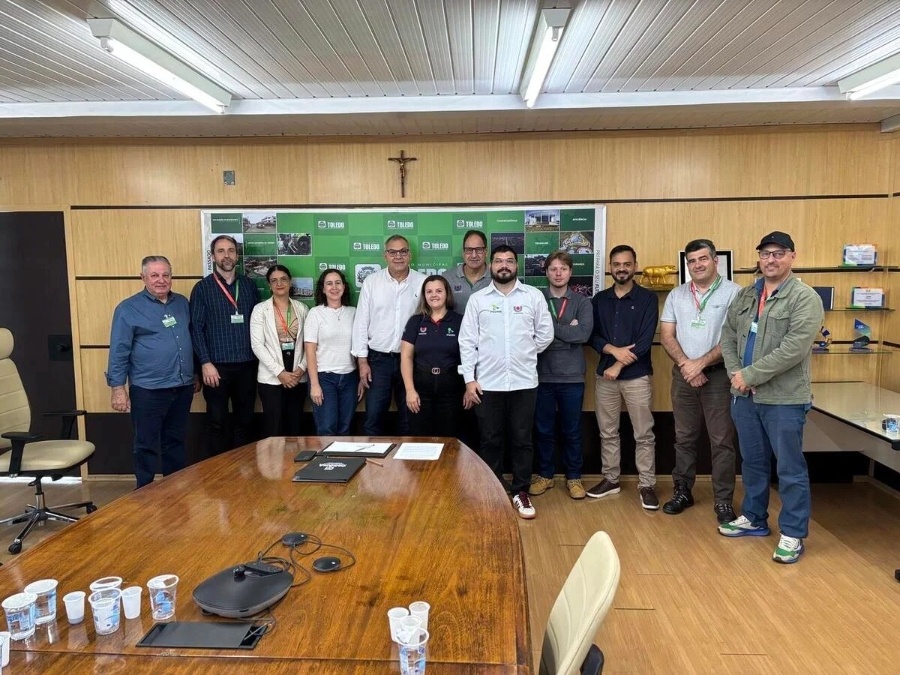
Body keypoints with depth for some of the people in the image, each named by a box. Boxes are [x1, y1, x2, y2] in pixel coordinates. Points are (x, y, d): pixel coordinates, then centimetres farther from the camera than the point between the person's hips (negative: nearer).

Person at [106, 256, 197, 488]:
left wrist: (195, 374, 20)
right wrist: (118, 387, -12)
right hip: (148, 390, -5)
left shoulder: (182, 303, 10)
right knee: (147, 446, 5)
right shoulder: (129, 308, -6)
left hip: (182, 387, 5)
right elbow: (118, 351, -8)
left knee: (176, 442, 16)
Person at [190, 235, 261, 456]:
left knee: (245, 420, 11)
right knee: (217, 422, 5)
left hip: (247, 365, 3)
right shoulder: (203, 288, 0)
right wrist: (205, 363, -12)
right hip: (217, 366, -3)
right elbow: (196, 328, -5)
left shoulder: (249, 286, 9)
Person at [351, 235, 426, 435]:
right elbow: (361, 322, 2)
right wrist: (362, 360, -2)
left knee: (408, 418, 11)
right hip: (379, 358, 0)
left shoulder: (423, 282, 0)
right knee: (373, 418, 3)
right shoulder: (372, 282, 1)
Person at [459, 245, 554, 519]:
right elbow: (467, 341, -1)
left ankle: (520, 492, 22)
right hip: (487, 383, 0)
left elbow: (545, 335, 6)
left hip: (524, 382, 0)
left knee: (522, 440, 8)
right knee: (490, 441, 9)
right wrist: (469, 379, -6)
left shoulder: (534, 296, 2)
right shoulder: (477, 299, 2)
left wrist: (524, 355, 9)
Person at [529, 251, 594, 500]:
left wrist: (551, 328, -11)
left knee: (572, 430, 10)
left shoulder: (582, 302, 3)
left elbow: (584, 334, -13)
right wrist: (567, 331, -14)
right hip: (543, 375, 0)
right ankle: (545, 474, 25)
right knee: (544, 429, 10)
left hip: (572, 376, 0)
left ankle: (574, 477, 24)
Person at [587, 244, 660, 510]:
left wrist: (619, 365, -13)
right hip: (605, 374, 3)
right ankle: (610, 479, 24)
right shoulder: (599, 299, 9)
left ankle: (646, 485, 13)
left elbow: (645, 340, -9)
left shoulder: (647, 298, -1)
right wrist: (613, 350, -14)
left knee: (644, 434, 2)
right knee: (607, 433, 11)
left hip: (636, 375, -3)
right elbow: (591, 335, 4)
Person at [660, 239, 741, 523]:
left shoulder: (734, 293, -5)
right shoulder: (676, 295, 8)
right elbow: (666, 336, 4)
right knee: (684, 438, 12)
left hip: (719, 374, -4)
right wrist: (686, 364, -10)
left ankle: (723, 501, 11)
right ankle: (682, 491, 24)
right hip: (683, 374, 4)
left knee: (721, 441, 1)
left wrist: (701, 363, -14)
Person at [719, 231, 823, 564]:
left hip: (784, 399, -6)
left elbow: (793, 349, -21)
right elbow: (727, 335, 9)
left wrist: (750, 375, -18)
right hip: (744, 396, 6)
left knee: (790, 469, 5)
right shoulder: (745, 295, 10)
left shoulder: (805, 298, -11)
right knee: (753, 462, 19)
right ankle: (754, 519, 35)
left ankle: (793, 534, 19)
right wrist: (735, 374, -6)